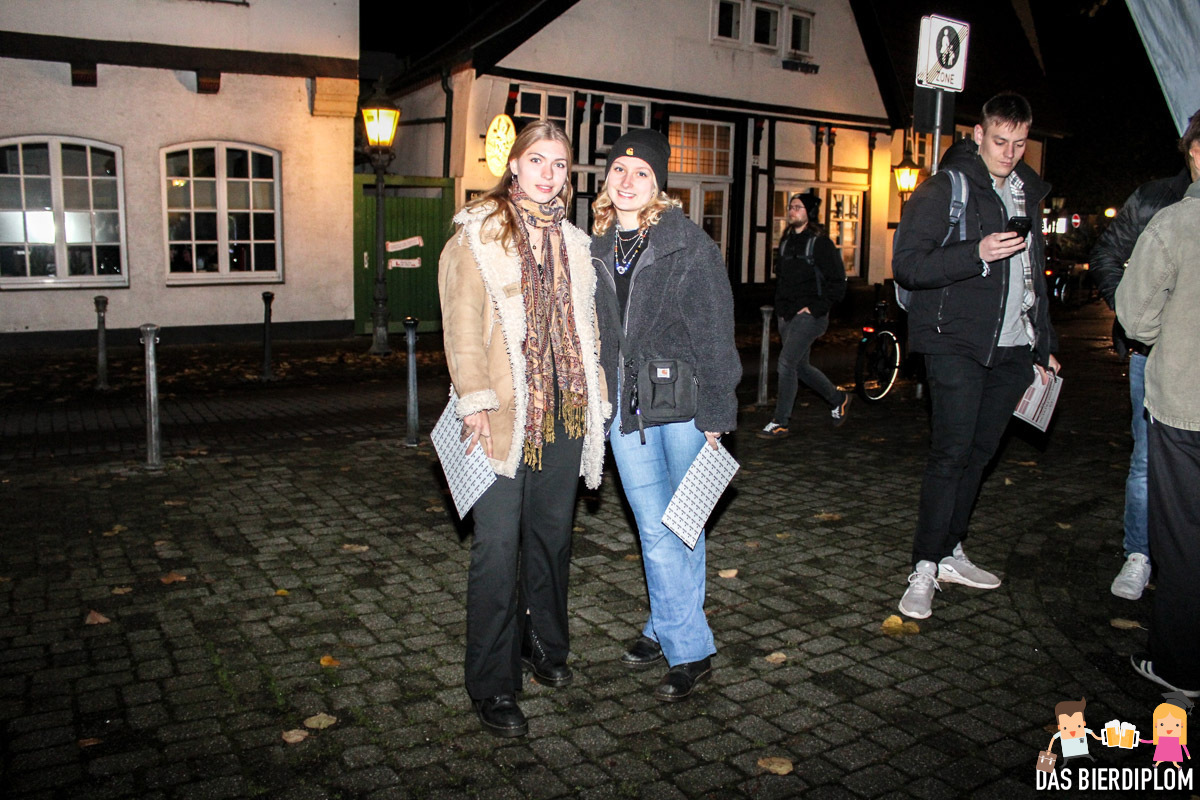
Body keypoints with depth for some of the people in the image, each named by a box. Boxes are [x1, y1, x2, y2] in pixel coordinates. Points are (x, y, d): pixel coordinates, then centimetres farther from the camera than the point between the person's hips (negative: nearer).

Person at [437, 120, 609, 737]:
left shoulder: (572, 243, 16)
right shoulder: (476, 235, -1)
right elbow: (462, 324, -7)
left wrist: (595, 400, 12)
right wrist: (475, 402, -15)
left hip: (564, 411, 5)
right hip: (504, 414, -5)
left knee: (552, 534, 15)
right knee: (498, 547, -4)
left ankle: (545, 645, 34)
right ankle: (492, 686, 8)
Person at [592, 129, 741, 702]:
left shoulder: (690, 244, -5)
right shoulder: (596, 249, 9)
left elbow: (714, 332, -7)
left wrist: (714, 413, -10)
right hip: (625, 407, 4)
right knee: (654, 529, 7)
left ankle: (673, 633, 22)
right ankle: (682, 641, 21)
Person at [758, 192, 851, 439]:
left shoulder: (820, 242, -8)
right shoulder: (786, 241, 14)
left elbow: (837, 282, -9)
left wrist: (816, 308, -15)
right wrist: (780, 306, 13)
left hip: (809, 315, -8)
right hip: (787, 315, 8)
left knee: (786, 362, -14)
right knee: (800, 366, 14)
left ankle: (779, 423, -6)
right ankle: (838, 398, 36)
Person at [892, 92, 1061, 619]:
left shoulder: (1027, 191, 17)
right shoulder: (945, 189, -5)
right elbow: (906, 265, -14)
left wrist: (1043, 344, 21)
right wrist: (977, 254, -25)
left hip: (1012, 348, 7)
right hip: (958, 343, -6)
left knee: (980, 452, 9)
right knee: (952, 452, -10)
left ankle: (951, 554, 19)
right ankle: (924, 569, -3)